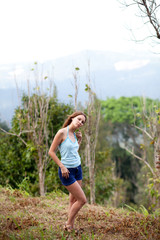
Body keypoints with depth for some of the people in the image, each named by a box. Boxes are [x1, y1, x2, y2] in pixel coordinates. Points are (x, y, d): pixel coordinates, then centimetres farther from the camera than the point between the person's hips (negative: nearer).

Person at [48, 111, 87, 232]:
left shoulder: (74, 134, 8)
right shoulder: (62, 132, -15)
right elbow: (51, 152, -13)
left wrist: (80, 140, 9)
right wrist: (62, 166, -16)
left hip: (77, 169, 8)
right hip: (67, 171, -8)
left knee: (73, 199, 11)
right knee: (82, 200, -6)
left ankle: (71, 226, 20)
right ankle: (68, 225, 11)